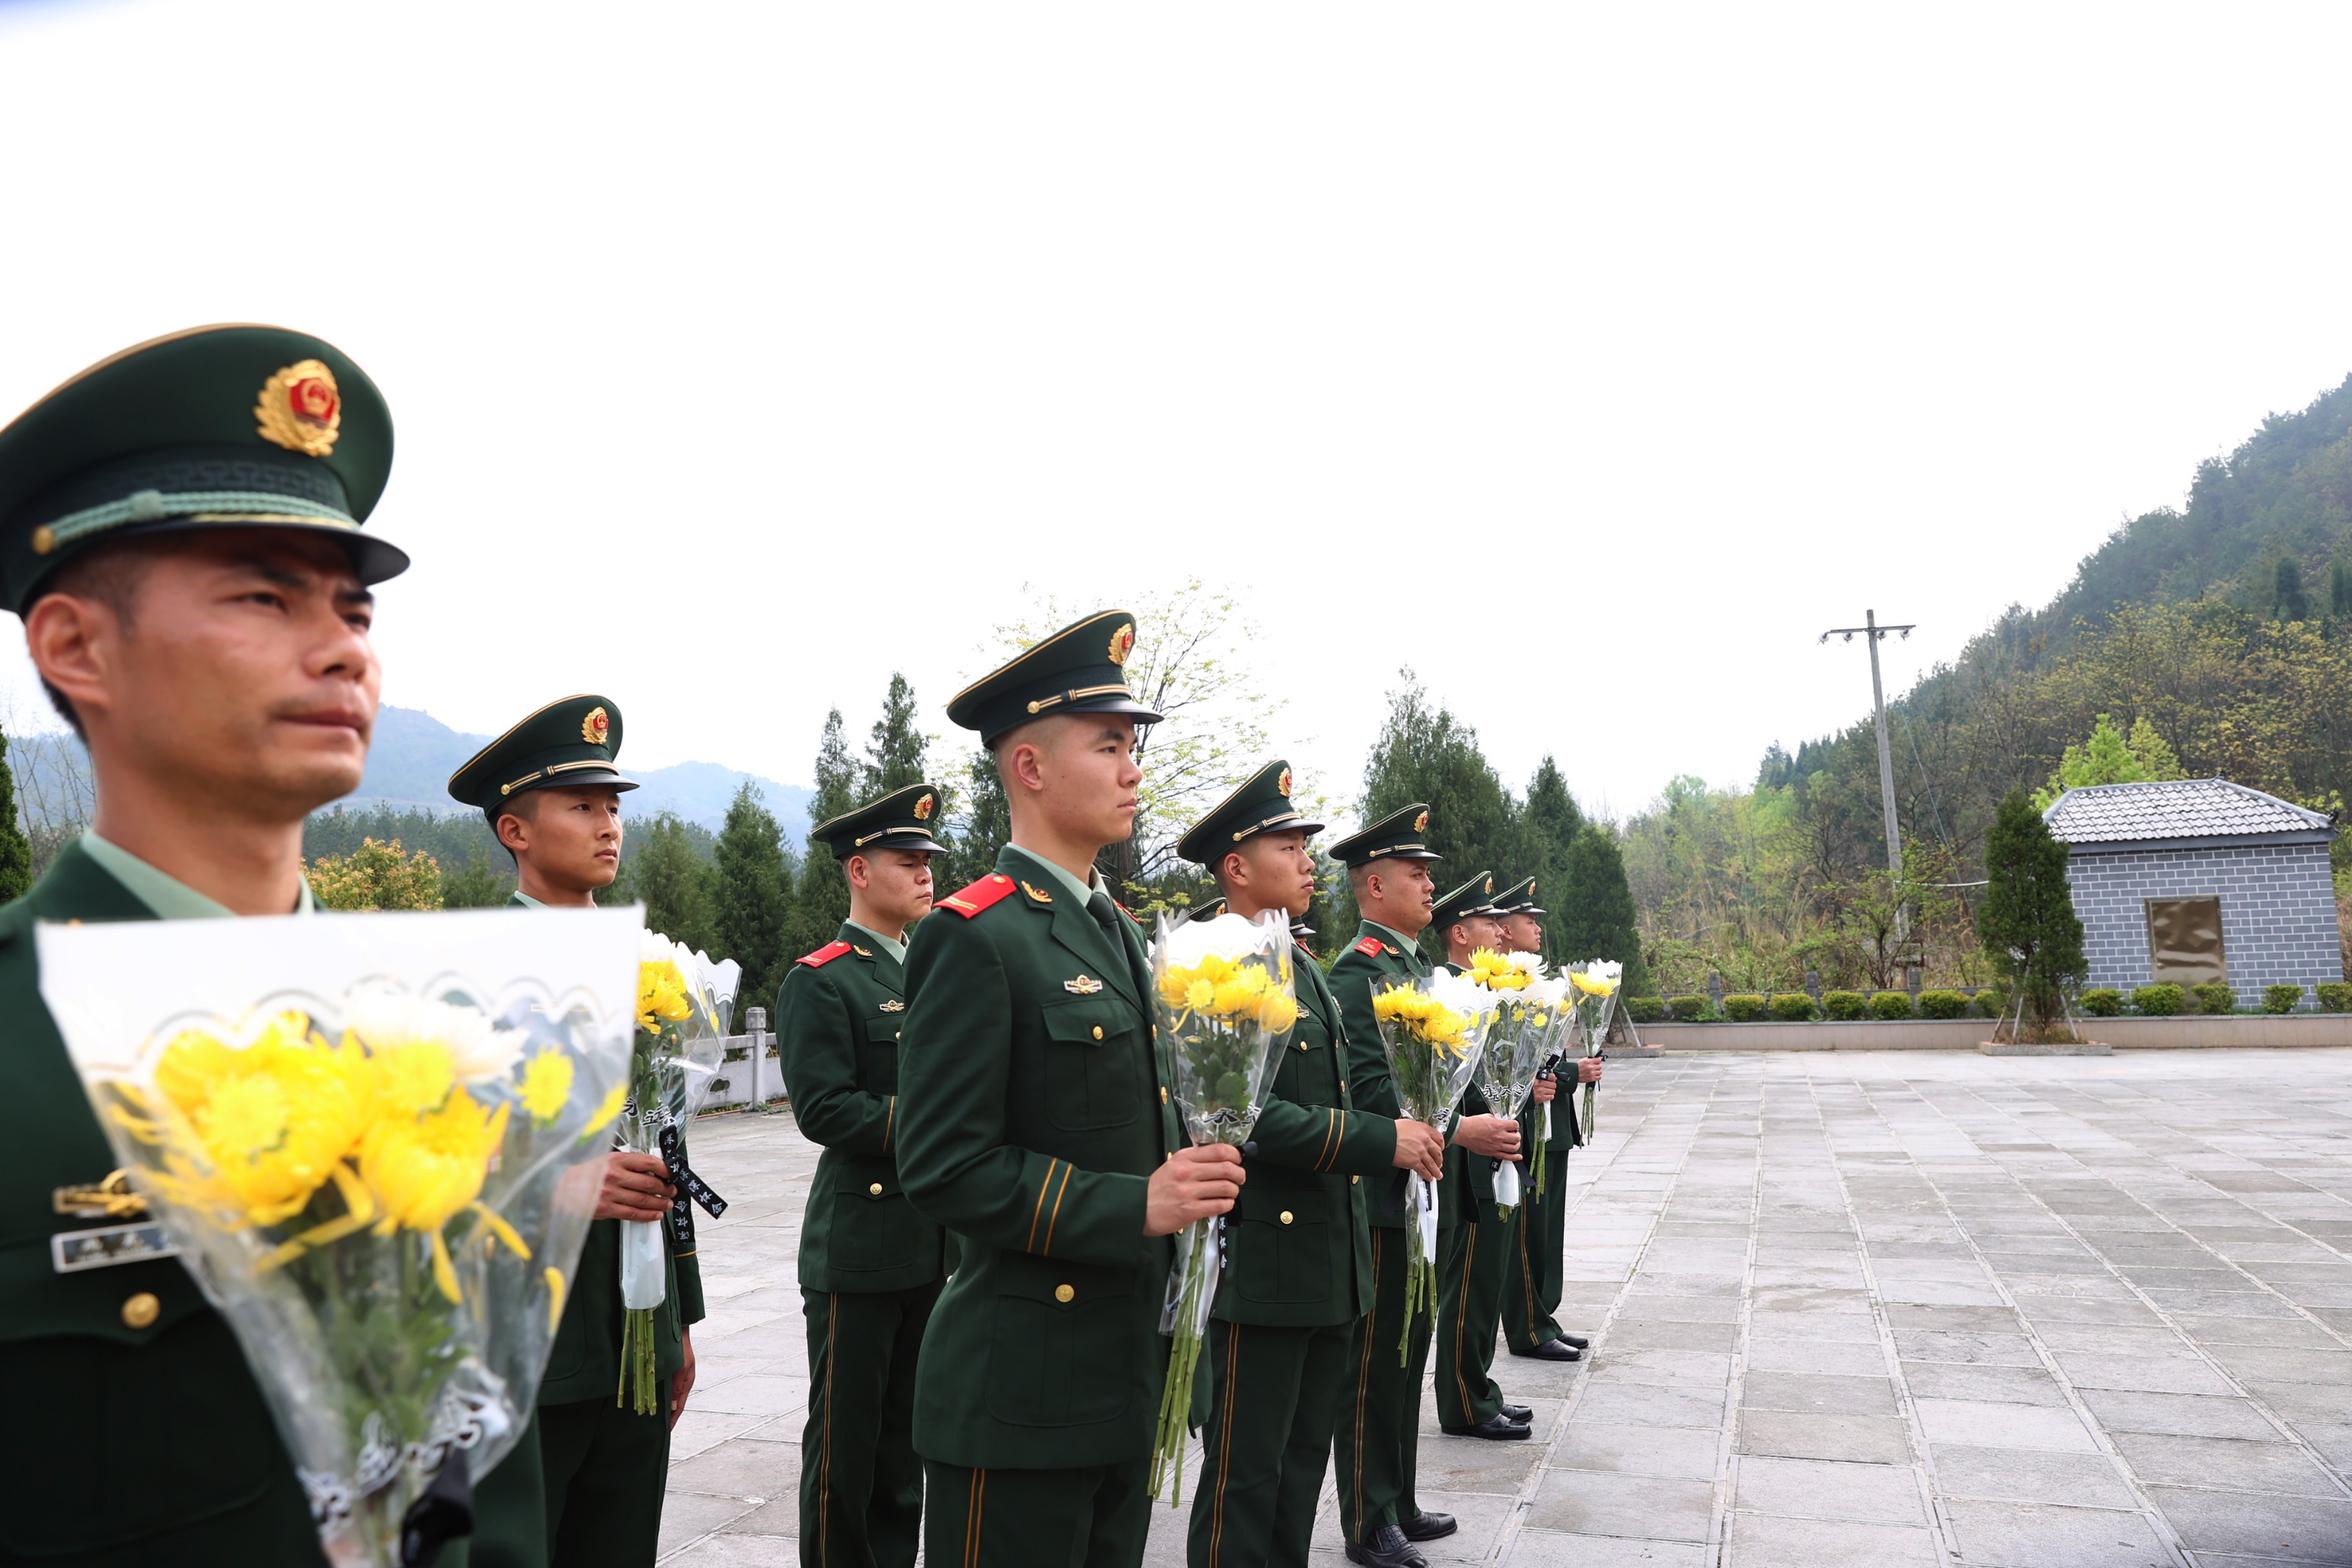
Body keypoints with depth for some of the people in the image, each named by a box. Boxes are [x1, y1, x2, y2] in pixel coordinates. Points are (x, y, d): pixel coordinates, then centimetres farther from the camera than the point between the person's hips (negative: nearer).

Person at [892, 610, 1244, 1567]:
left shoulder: (1113, 929, 12)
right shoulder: (974, 938, -16)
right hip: (1019, 1394, -8)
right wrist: (1136, 1207, -23)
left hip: (1123, 1380, 8)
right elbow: (944, 1169, -20)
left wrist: (1182, 1173, 2)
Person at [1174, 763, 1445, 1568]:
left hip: (1330, 1261, 9)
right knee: (1246, 1473, 3)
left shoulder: (1306, 967, 15)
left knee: (1303, 1462, 18)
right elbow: (1245, 1114, -25)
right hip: (1260, 1266, -9)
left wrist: (1404, 1136, 8)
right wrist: (1381, 1140, -22)